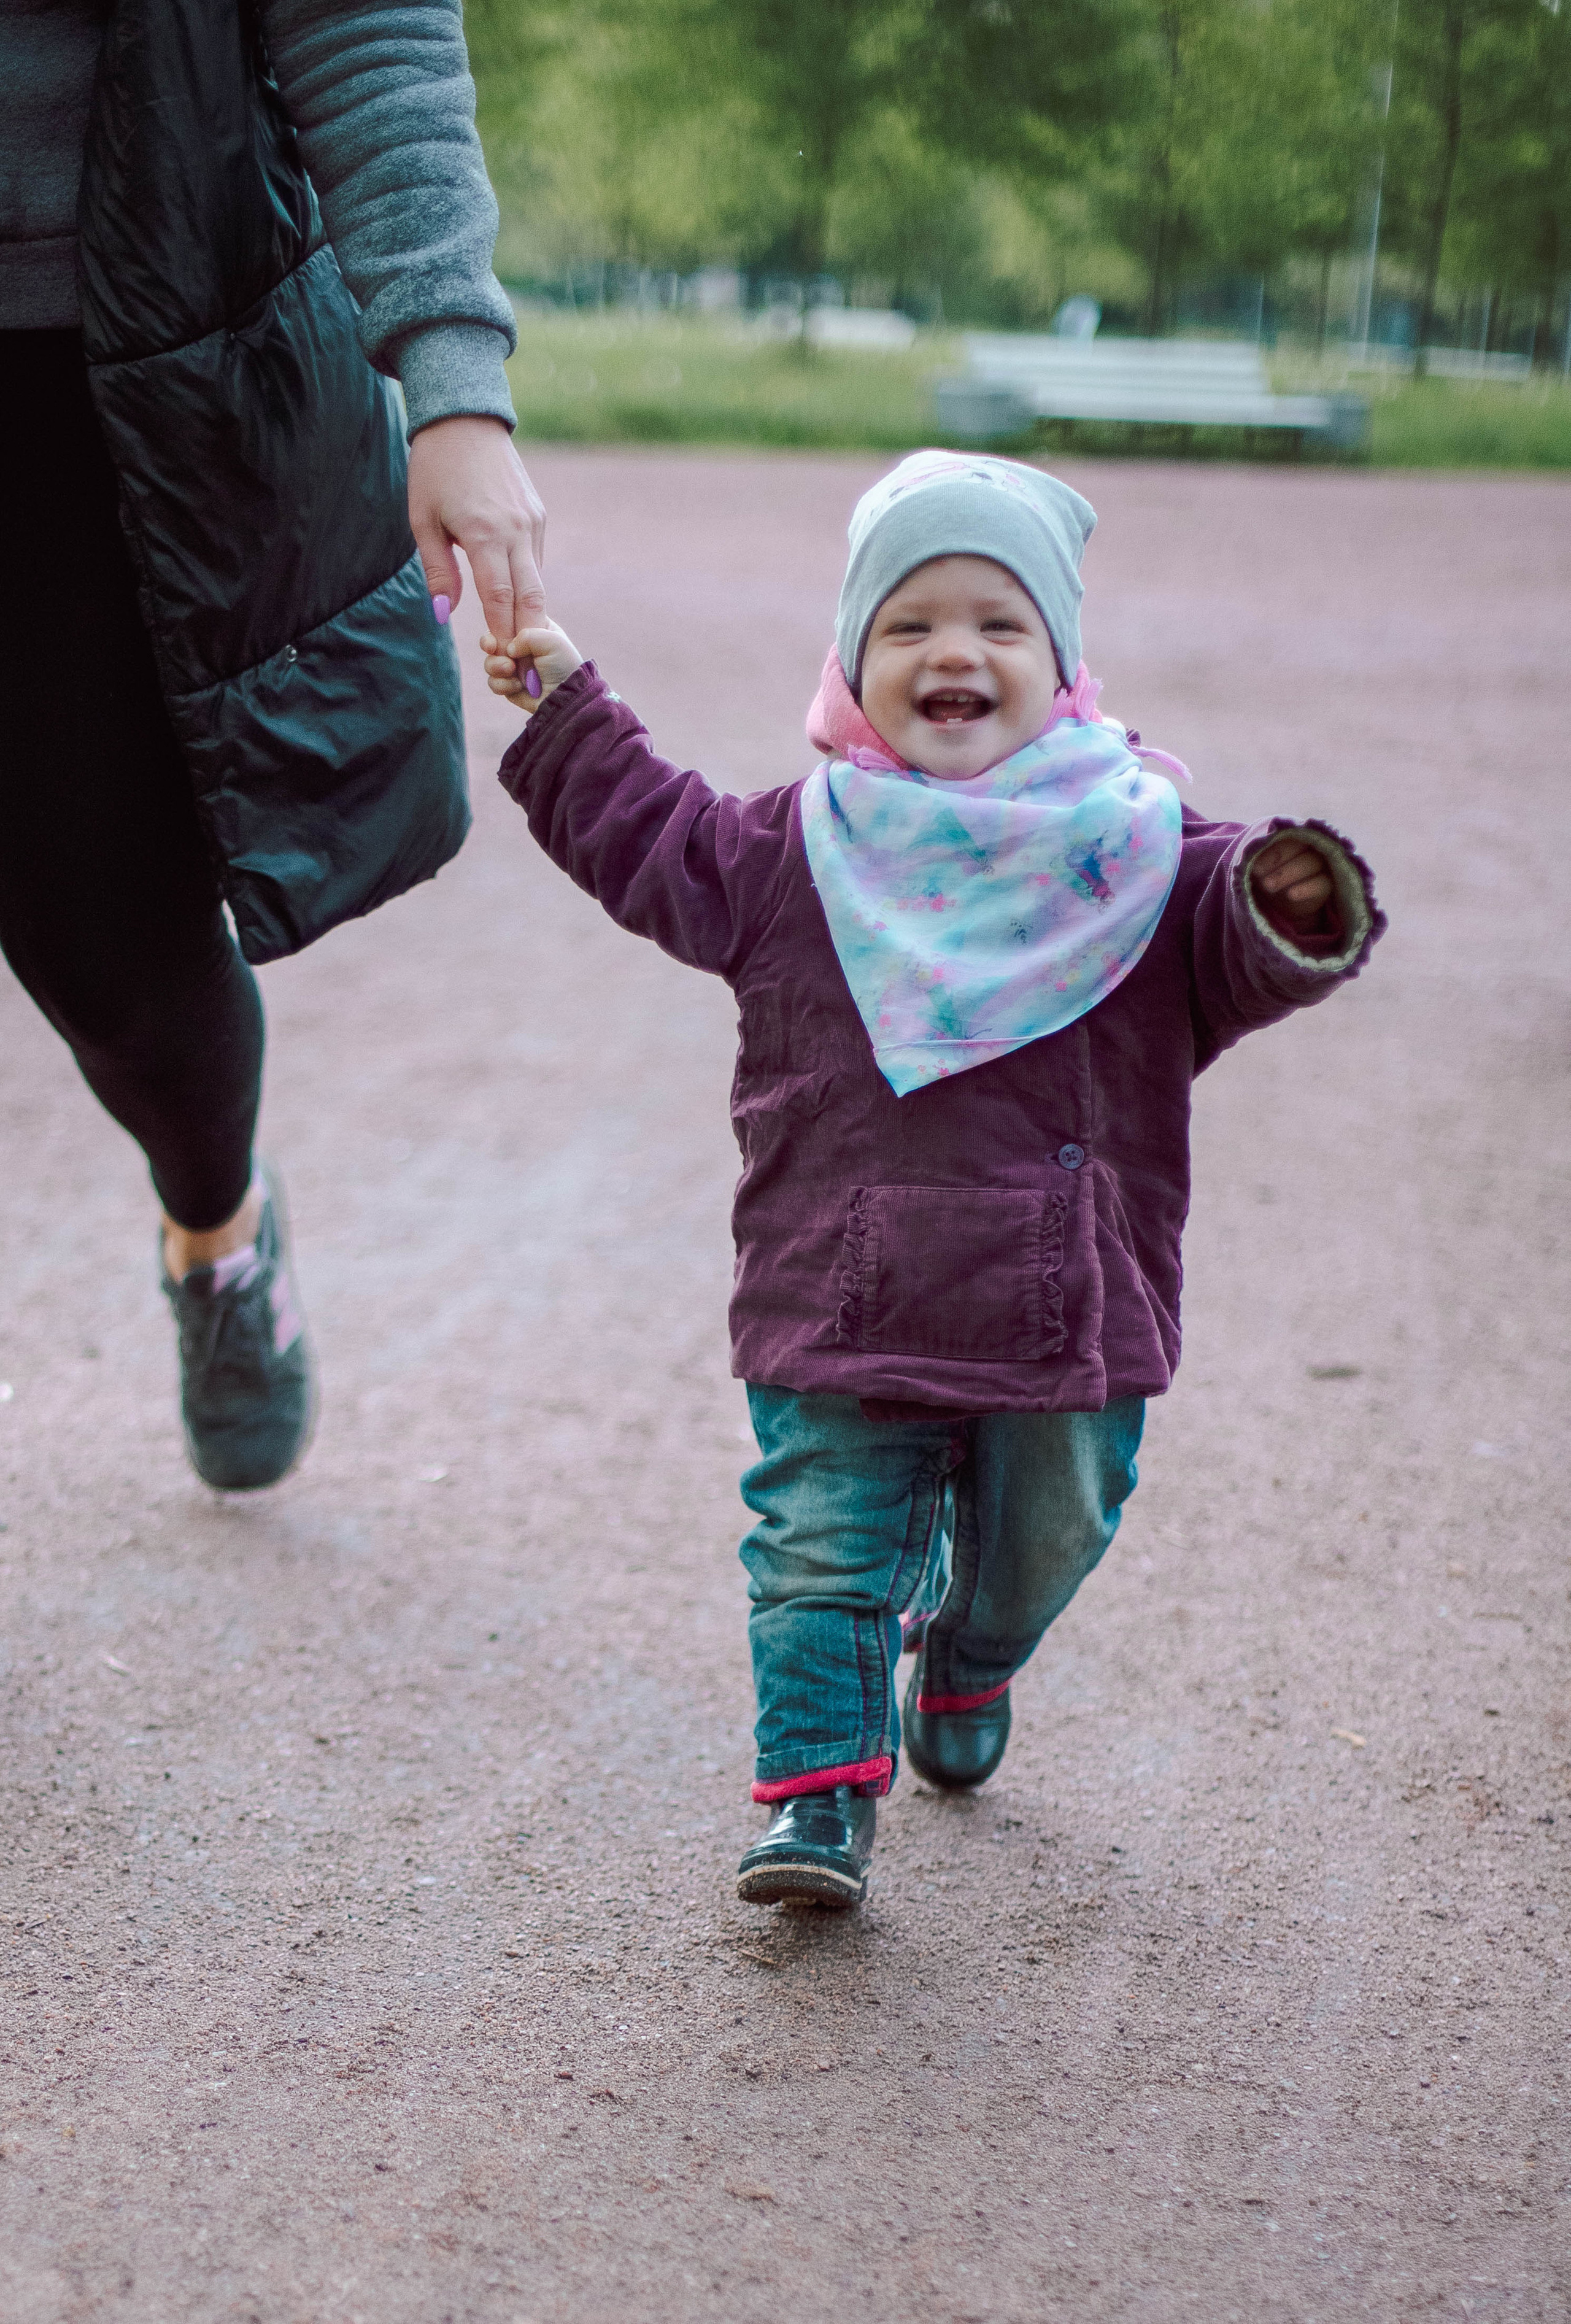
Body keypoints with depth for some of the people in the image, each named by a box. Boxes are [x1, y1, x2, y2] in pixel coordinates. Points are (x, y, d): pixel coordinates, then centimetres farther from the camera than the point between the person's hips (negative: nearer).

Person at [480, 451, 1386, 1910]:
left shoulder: (1133, 846, -1)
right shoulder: (791, 853, 3)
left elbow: (1235, 949, -6)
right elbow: (648, 841, 17)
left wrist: (1291, 907, -29)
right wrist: (566, 710, 15)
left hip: (1073, 1316, 1)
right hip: (840, 1312, -1)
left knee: (1040, 1541, 19)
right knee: (823, 1553, -3)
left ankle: (966, 1677, 49)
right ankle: (819, 1794, 7)